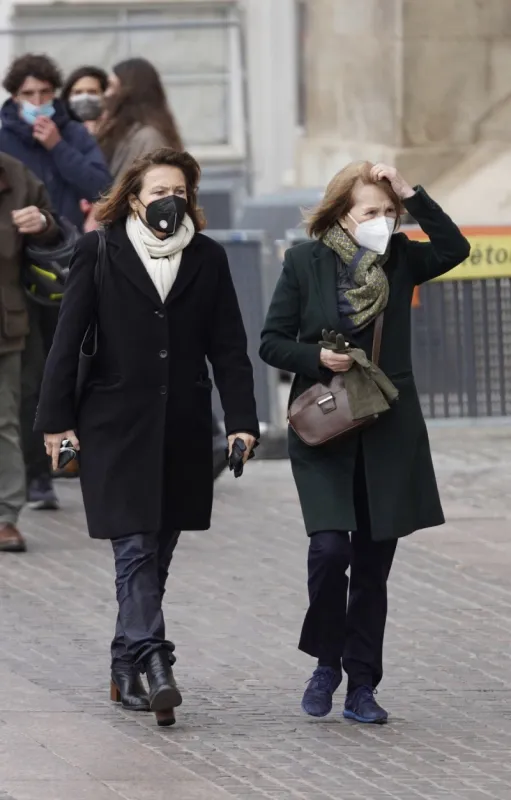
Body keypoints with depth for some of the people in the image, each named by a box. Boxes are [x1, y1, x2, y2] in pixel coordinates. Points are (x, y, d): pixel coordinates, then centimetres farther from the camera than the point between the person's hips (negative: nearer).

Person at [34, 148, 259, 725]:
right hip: (116, 426, -3)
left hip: (182, 430, 3)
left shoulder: (207, 259, 8)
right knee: (135, 549, -12)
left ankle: (126, 667, 18)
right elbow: (68, 339, 1)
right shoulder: (100, 254, 1)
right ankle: (154, 662, -23)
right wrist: (57, 419, -5)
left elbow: (228, 348, 8)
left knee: (156, 553, 7)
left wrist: (241, 421, -1)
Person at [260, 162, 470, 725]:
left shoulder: (398, 260, 5)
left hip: (389, 435, 2)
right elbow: (272, 342, 2)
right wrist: (316, 358, -16)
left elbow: (454, 249, -13)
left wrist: (411, 195, -16)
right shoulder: (305, 262, -1)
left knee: (373, 563, 5)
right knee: (329, 548, -16)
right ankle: (327, 662, 7)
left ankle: (362, 686, 13)